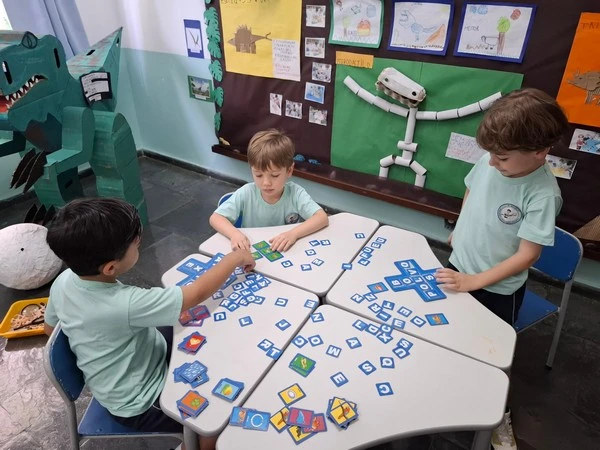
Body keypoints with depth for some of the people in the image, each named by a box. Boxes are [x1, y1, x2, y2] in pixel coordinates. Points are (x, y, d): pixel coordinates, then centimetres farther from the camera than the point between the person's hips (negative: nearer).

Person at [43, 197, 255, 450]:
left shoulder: (63, 281, -16)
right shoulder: (125, 305, -39)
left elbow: (50, 328, 5)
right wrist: (235, 258, -16)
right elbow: (198, 293, -30)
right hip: (139, 404, -7)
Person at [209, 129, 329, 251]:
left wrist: (294, 233, -34)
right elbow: (215, 218, -9)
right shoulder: (246, 193, -11)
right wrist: (234, 233, -29)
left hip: (287, 254, -1)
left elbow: (322, 218, -19)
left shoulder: (295, 193, -13)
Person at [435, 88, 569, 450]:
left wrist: (474, 281, -26)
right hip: (459, 268, 5)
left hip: (498, 288, -4)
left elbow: (527, 256, -24)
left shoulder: (543, 193, -27)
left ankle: (499, 414, 40)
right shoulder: (490, 161, -13)